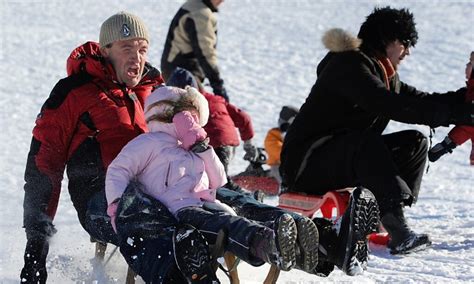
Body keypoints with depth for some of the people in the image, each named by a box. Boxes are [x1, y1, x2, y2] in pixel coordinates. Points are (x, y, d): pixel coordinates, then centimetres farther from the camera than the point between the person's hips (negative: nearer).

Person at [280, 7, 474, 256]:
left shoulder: (384, 74, 15)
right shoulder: (350, 65, -17)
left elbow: (419, 100, 11)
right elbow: (391, 107, -30)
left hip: (348, 158, 10)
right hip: (306, 164, -10)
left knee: (414, 142, 2)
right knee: (368, 143, -36)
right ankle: (398, 233, -44)